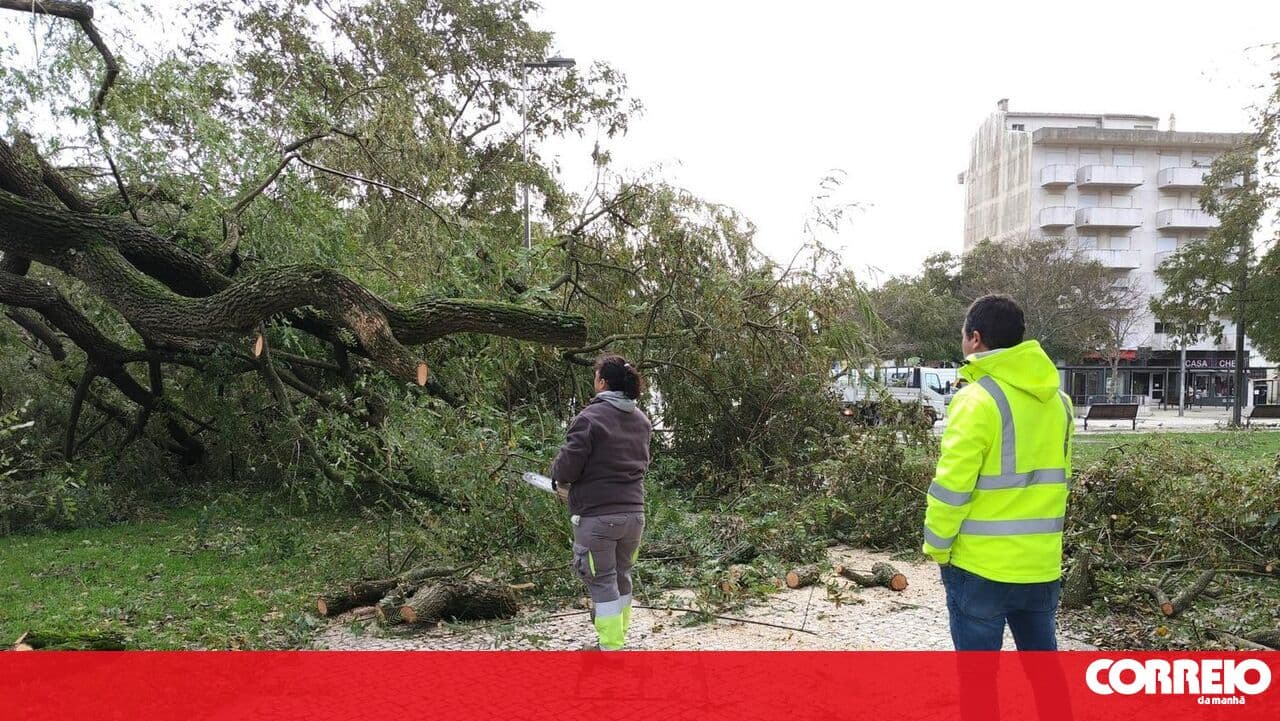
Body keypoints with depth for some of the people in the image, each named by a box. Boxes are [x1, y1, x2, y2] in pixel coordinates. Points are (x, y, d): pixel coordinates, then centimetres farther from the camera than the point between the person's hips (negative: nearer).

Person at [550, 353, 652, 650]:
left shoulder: (590, 417, -15)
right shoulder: (642, 420, 9)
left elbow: (567, 465, -15)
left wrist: (561, 481, 6)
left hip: (597, 515, -7)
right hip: (634, 512, 7)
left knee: (602, 583, 3)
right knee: (622, 578, 21)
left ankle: (611, 646, 7)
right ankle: (619, 633, 33)